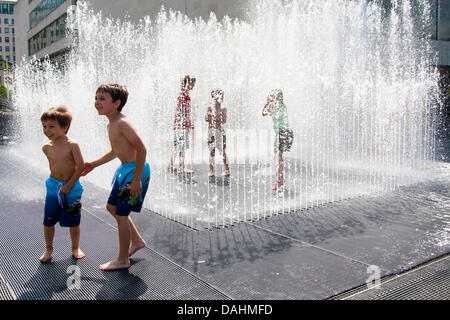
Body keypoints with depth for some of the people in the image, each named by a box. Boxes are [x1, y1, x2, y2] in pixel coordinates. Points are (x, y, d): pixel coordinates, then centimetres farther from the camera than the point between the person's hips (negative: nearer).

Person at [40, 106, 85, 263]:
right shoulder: (46, 147, -1)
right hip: (53, 186, 4)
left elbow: (81, 167, -15)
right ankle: (48, 248, 25)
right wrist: (57, 181, 14)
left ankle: (75, 247, 28)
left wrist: (68, 185, -14)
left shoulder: (72, 145, -16)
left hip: (72, 187, -3)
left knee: (73, 221, 9)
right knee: (48, 220, 4)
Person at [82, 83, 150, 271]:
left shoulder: (122, 123, -21)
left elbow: (141, 149, -26)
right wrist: (94, 164, 22)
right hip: (124, 170, 10)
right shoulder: (111, 125, 10)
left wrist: (136, 179, -26)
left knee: (121, 214, 0)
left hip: (135, 170, -10)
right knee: (112, 207, 22)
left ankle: (122, 260, 16)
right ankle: (137, 241, 38)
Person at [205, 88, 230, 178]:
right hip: (211, 131, 2)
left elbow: (224, 120, -7)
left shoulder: (223, 109, 1)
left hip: (220, 132, -2)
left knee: (223, 151, 1)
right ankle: (211, 171, 9)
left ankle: (227, 170, 6)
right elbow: (206, 119, -2)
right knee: (211, 152, 3)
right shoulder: (210, 108, 6)